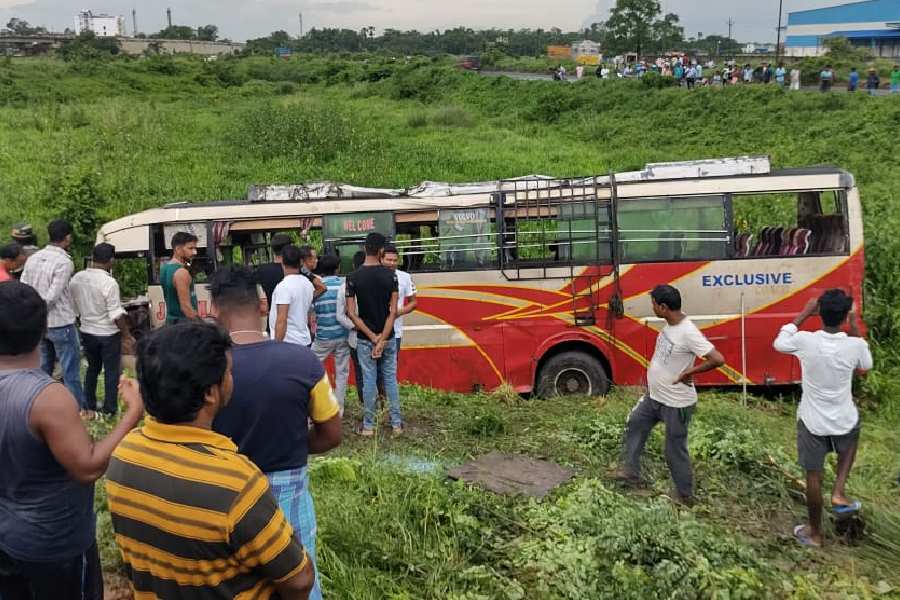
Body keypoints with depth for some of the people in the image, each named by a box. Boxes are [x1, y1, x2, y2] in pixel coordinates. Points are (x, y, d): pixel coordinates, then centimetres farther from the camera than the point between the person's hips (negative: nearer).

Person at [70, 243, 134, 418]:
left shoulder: (76, 279, -3)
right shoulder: (109, 282, -21)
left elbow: (74, 306, 8)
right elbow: (116, 314, -20)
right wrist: (127, 335, -10)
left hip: (87, 332, 6)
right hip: (108, 333, -6)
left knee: (92, 368, 20)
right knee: (111, 372, 7)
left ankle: (89, 407, 27)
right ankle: (109, 409, 14)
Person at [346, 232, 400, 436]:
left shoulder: (353, 277, -8)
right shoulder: (390, 275, -6)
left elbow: (351, 313, -11)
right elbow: (393, 311, -11)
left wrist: (372, 336, -9)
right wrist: (382, 339, -12)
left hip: (365, 339, -1)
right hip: (388, 337, 1)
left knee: (369, 381, 7)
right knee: (391, 379, 11)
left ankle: (368, 425, 15)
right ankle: (396, 423, 16)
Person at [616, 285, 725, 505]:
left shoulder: (688, 332, -29)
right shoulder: (670, 324, -2)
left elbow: (718, 360, -33)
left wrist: (688, 373, -23)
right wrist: (653, 376, 8)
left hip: (676, 404, -9)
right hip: (654, 397, 9)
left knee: (675, 451, 4)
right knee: (635, 425, 22)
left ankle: (685, 497, 23)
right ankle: (631, 473, 36)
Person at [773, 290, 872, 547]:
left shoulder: (805, 341, -19)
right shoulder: (855, 345, -17)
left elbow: (779, 343, 4)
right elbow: (866, 366, 8)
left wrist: (803, 314, 5)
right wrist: (855, 329, 7)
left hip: (812, 421, -1)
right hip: (844, 421, 1)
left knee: (813, 476, 14)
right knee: (850, 443, 37)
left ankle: (815, 533, 29)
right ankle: (838, 492, 23)